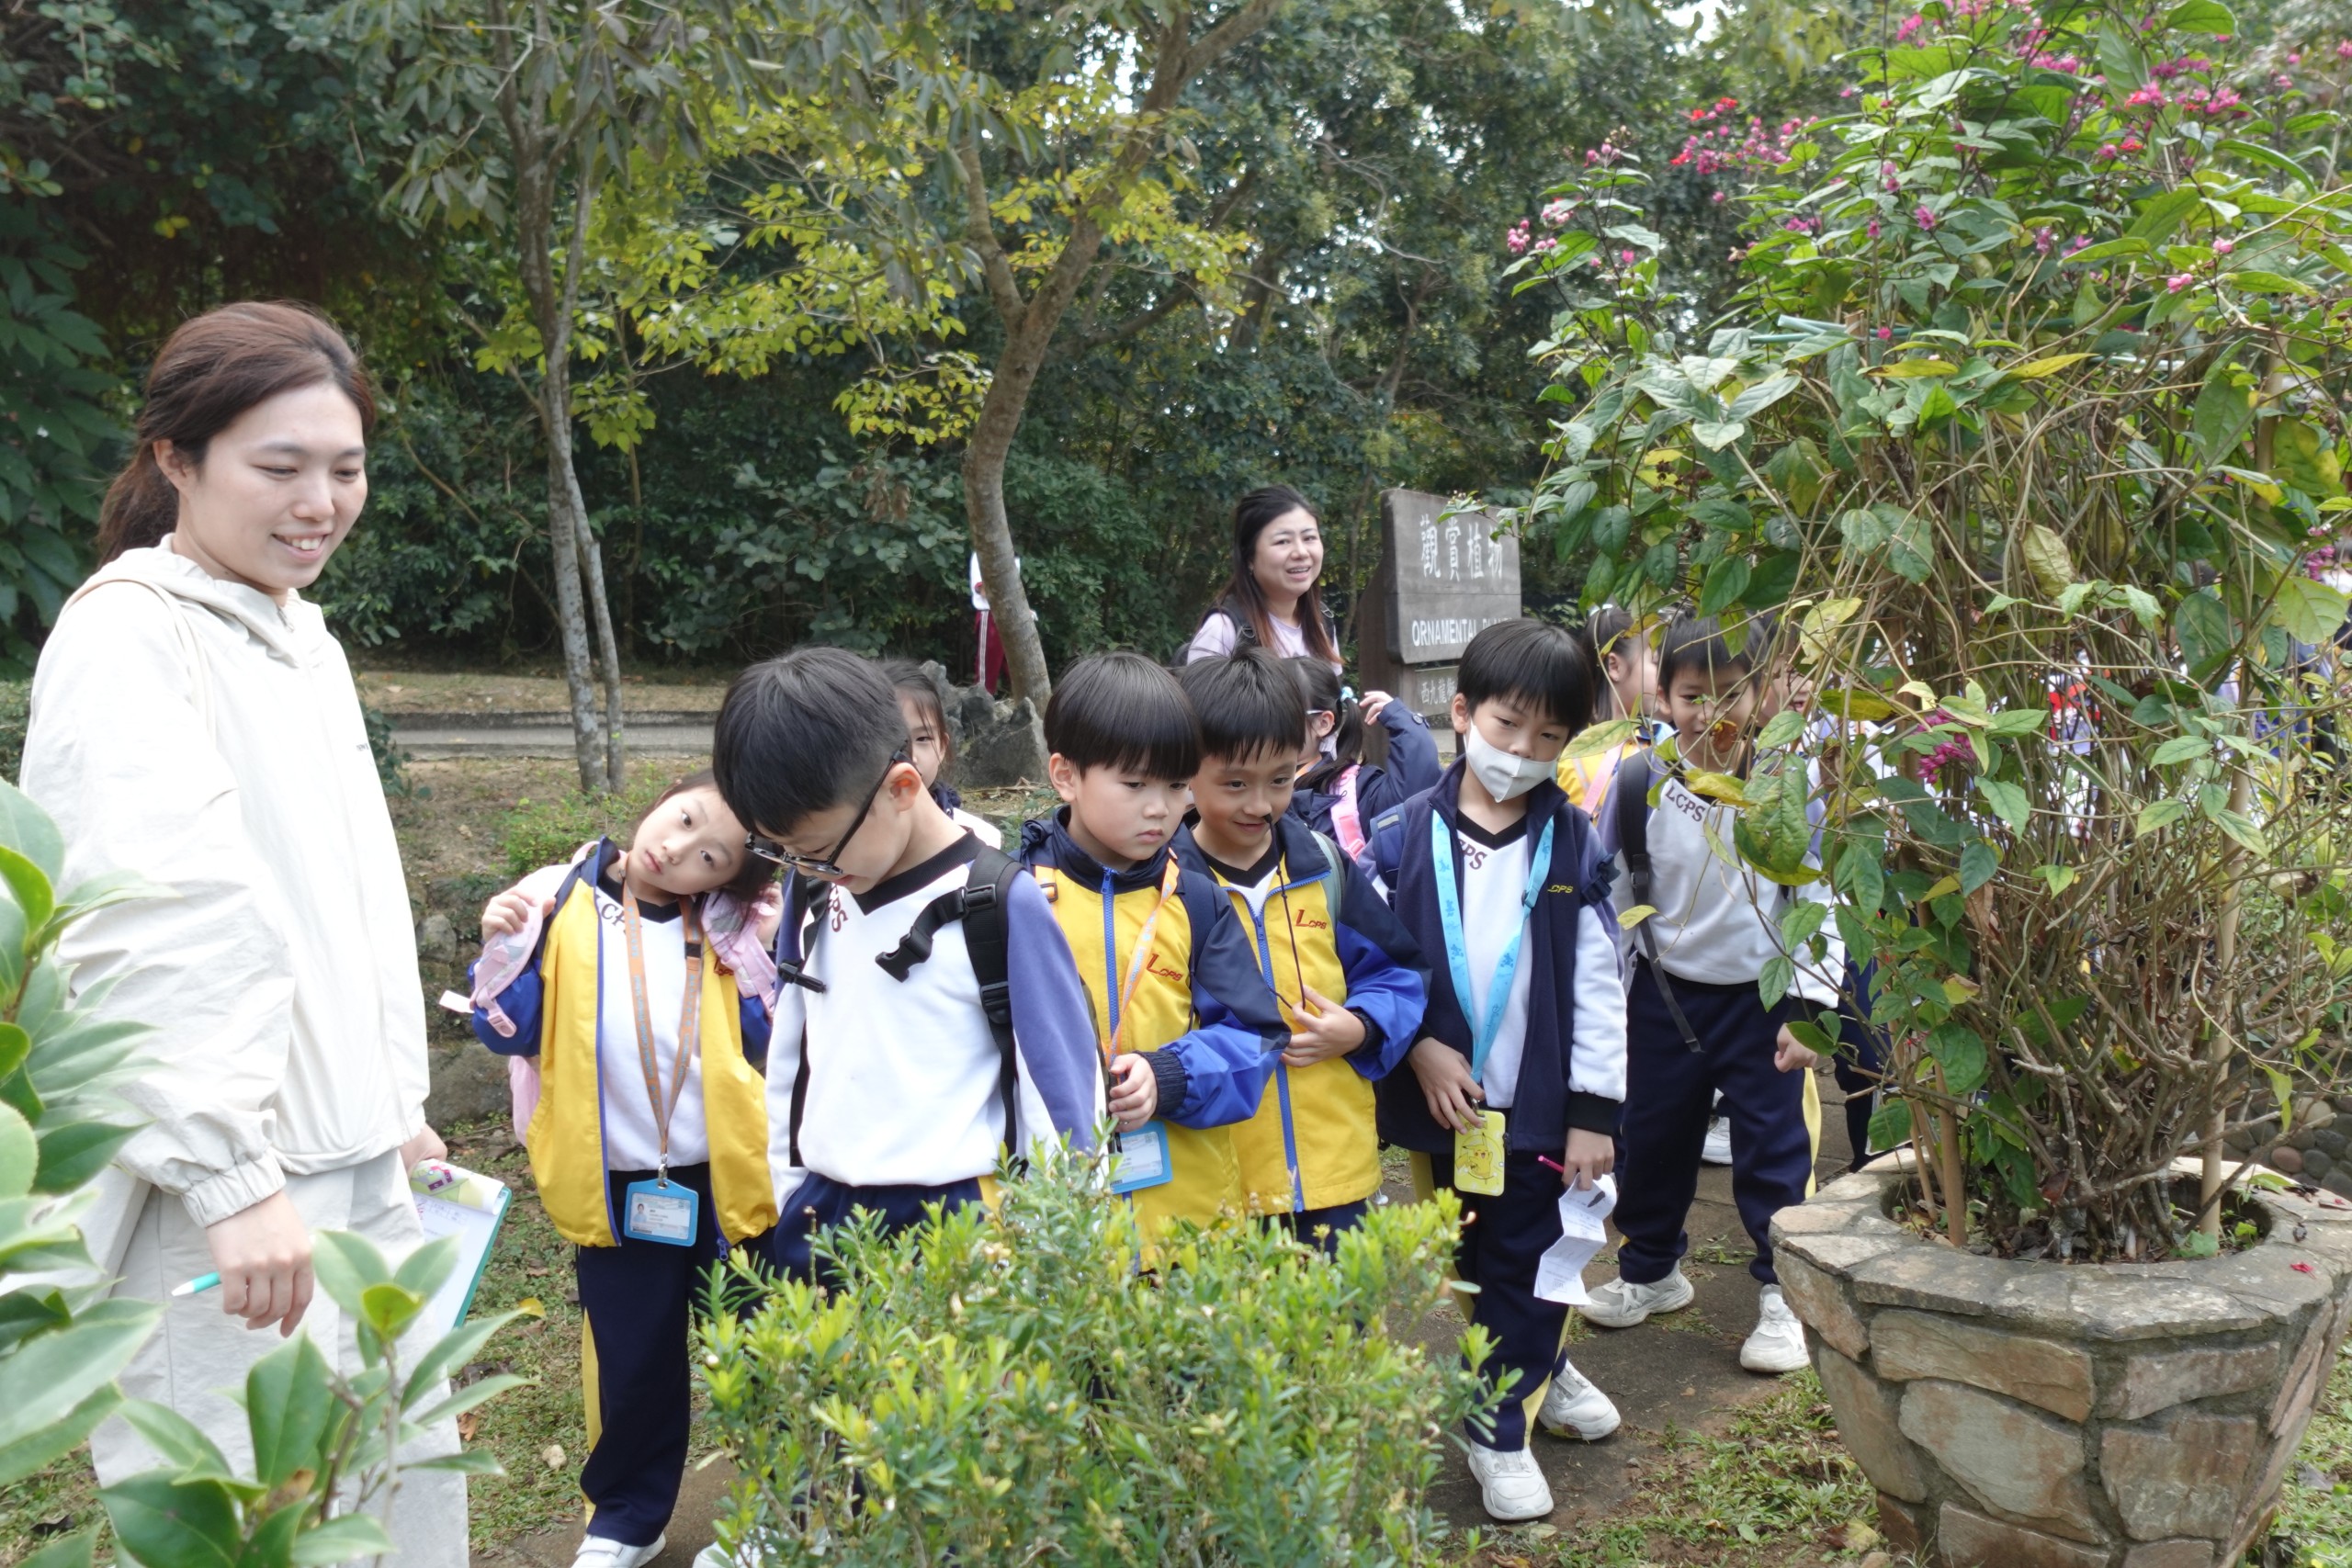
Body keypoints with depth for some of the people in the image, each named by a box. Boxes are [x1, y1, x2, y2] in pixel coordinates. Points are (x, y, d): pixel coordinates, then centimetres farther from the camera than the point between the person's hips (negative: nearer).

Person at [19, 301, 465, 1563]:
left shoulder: (300, 634, 16)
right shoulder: (128, 635, -11)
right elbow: (147, 933, -21)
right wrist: (232, 1179, -24)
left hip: (355, 1172, 9)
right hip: (218, 1188, -9)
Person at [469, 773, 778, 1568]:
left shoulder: (724, 928, -5)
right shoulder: (560, 900, -6)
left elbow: (777, 1042, -3)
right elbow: (510, 1030, -3)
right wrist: (501, 949, -18)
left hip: (727, 1181, 0)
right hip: (616, 1189, 0)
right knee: (634, 1365, 14)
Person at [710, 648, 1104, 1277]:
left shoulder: (998, 904, -13)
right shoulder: (811, 890, 3)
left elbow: (1062, 1091, -7)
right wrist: (789, 1197, 15)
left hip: (959, 1232, -5)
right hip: (818, 1223, 5)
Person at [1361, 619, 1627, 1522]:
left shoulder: (1574, 847, -4)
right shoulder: (1403, 837, -7)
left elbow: (1598, 983, -3)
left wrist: (1596, 1108, -3)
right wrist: (1421, 1048, -13)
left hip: (1541, 1104, 0)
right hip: (1442, 1100, 0)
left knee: (1525, 1266, 11)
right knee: (1475, 1264, 15)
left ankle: (1502, 1429, 30)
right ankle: (1535, 1370, 39)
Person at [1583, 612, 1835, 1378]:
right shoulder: (1638, 788, -7)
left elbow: (1820, 905, -7)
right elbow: (1612, 901, 2)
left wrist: (1806, 1009, -10)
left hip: (1763, 996, -2)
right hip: (1665, 994, 2)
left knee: (1774, 1147, 4)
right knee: (1653, 1139, 15)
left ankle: (1783, 1291, 22)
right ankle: (1650, 1270, 36)